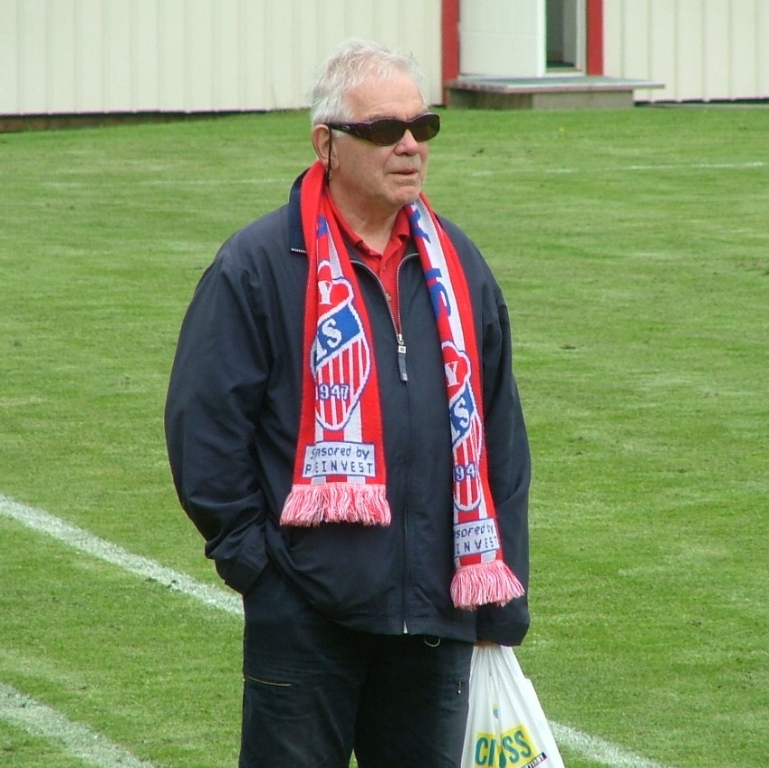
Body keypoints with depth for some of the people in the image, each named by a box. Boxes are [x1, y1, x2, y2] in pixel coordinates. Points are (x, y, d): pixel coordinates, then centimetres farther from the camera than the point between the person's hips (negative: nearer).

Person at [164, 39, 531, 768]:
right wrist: (249, 554, -9)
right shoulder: (258, 265, -5)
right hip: (305, 617, -5)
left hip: (437, 614, 5)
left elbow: (497, 431, 16)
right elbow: (204, 426, -7)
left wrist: (502, 590, 11)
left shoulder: (455, 264, 12)